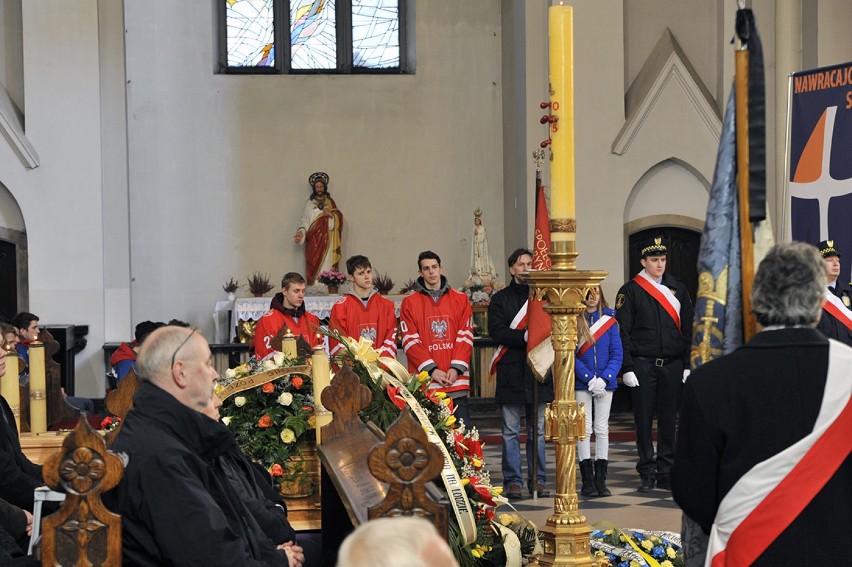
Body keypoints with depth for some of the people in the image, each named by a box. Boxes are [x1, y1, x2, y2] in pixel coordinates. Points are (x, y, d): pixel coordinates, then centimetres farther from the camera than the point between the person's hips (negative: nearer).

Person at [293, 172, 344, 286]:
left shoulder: (330, 202, 12)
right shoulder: (310, 203, 10)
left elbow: (339, 219, 6)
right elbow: (305, 219, 1)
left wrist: (331, 215, -15)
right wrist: (301, 231, -16)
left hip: (327, 241, 0)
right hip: (313, 240, 0)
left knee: (326, 266, -8)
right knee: (314, 266, -7)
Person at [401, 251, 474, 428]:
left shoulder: (460, 299, 12)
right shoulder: (410, 303, 7)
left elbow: (465, 337, 6)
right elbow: (410, 341, 0)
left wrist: (456, 368, -8)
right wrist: (432, 370, -11)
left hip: (456, 380, 1)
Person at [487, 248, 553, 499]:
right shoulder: (500, 299, 7)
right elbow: (497, 332, -6)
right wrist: (524, 337, -19)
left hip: (538, 373, 2)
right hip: (510, 374, -2)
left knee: (538, 430, 6)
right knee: (511, 432, -1)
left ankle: (538, 479, 11)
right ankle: (513, 481, 3)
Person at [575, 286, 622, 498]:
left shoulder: (609, 320, 4)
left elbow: (617, 355, 1)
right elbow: (571, 355, -6)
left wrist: (604, 379, -12)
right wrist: (589, 379, -13)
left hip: (605, 383, 2)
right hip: (581, 385, -2)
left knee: (602, 429, 4)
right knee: (584, 430, 0)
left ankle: (601, 480, 8)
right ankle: (587, 480, 4)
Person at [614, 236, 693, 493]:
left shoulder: (678, 289, 10)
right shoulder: (630, 291, 0)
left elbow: (688, 329, 11)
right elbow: (622, 333, -2)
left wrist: (687, 365, 4)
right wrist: (627, 368, -9)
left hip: (672, 365, 3)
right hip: (642, 366, -3)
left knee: (668, 421, 6)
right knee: (644, 421, 1)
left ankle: (665, 474, 13)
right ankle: (647, 474, 8)